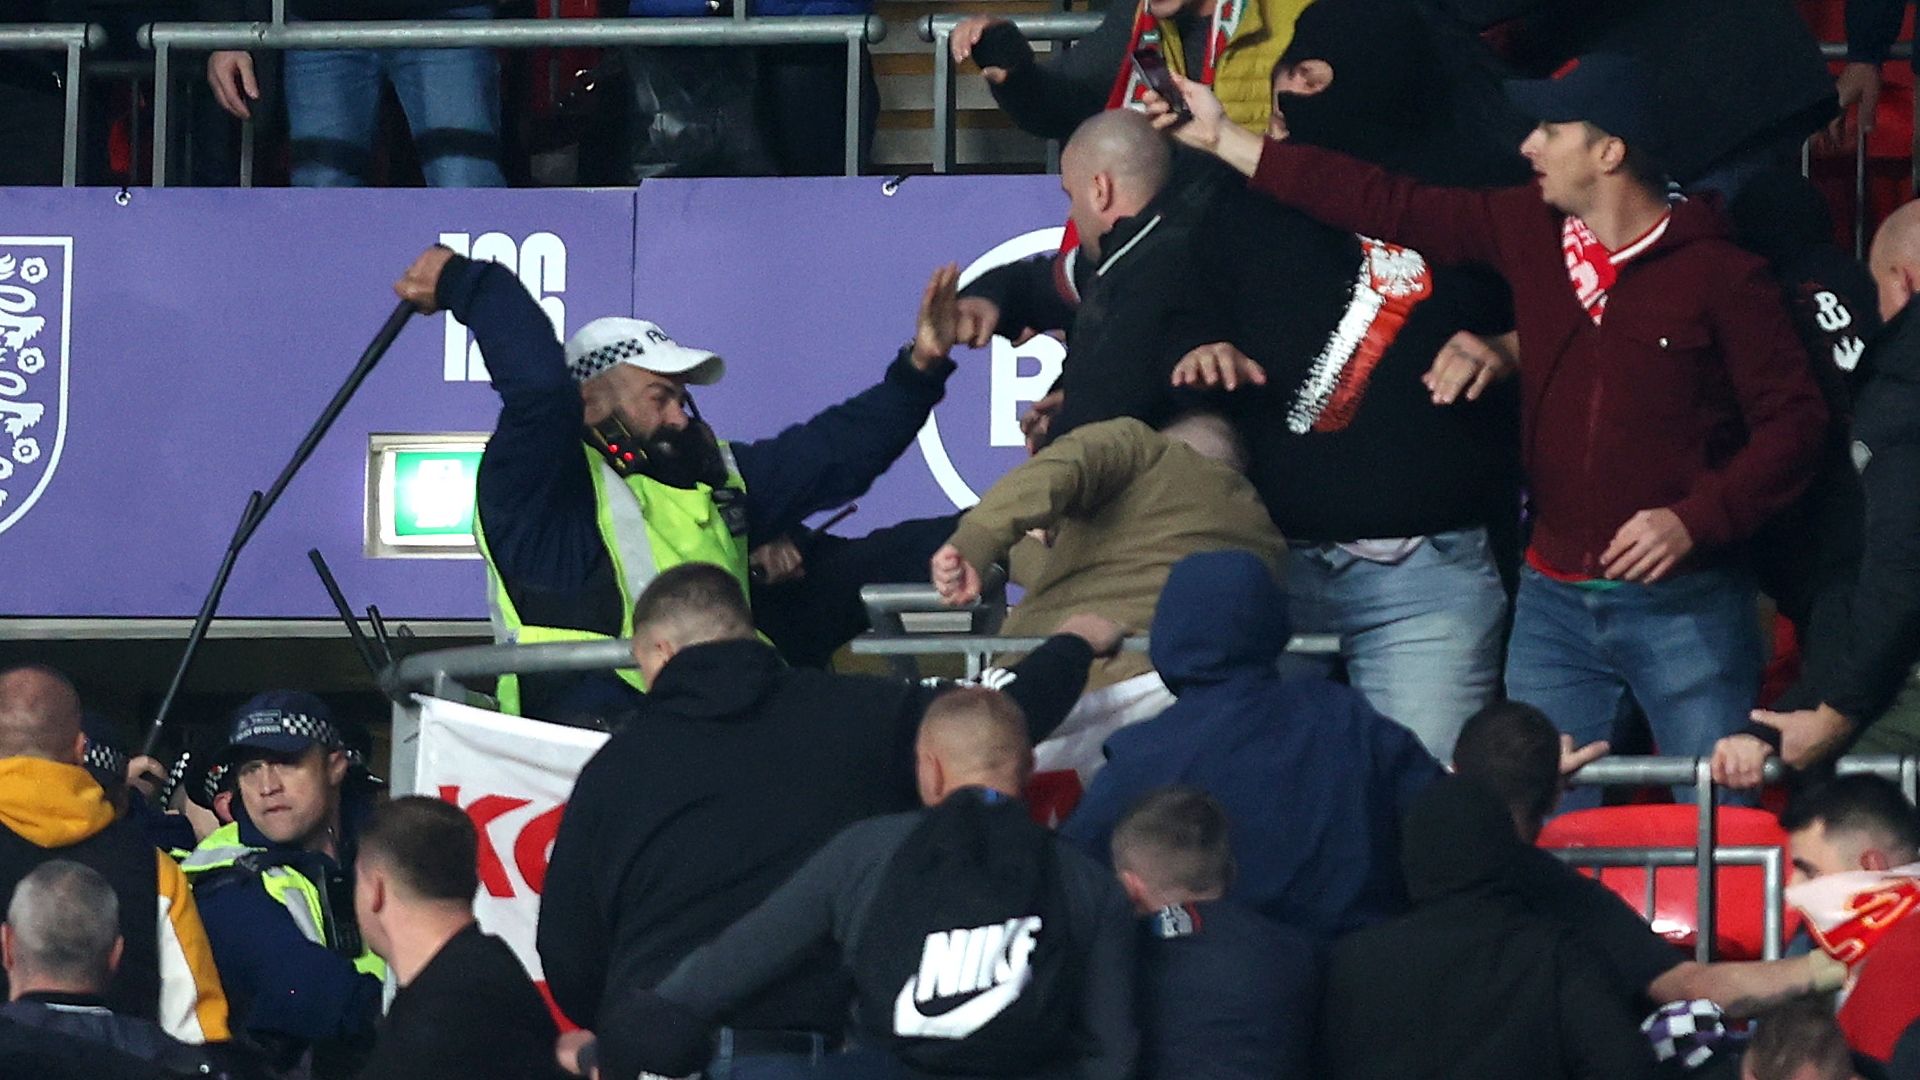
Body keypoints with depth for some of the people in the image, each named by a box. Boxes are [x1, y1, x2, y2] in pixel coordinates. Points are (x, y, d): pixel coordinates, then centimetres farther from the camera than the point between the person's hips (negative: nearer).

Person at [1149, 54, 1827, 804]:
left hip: (1682, 603, -5)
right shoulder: (1528, 233, 7)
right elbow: (1386, 207, 10)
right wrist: (1224, 140, 11)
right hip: (1555, 601, 5)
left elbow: (1792, 419, -7)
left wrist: (1695, 519, -19)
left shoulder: (1718, 276, -8)